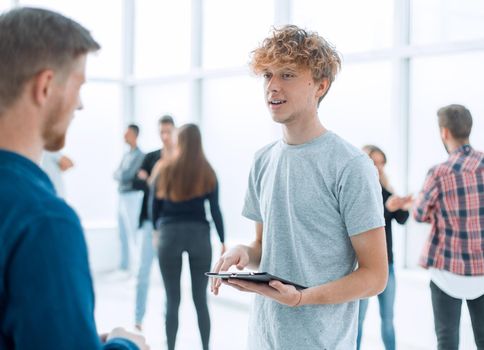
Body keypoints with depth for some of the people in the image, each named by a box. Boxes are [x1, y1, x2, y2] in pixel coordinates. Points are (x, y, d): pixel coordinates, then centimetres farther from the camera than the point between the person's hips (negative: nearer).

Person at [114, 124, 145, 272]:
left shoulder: (139, 155, -10)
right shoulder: (126, 155, 16)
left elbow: (127, 175, -18)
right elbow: (116, 174, 9)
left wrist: (120, 174, -1)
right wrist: (121, 175, -9)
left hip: (132, 196, -8)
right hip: (122, 196, 8)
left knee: (133, 231, -9)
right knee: (123, 233, 12)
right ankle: (124, 263, 20)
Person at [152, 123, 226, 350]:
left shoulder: (166, 169, 1)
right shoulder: (207, 172, 0)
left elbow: (156, 204, 4)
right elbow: (215, 210, 0)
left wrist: (157, 228, 20)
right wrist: (222, 241, 6)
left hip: (170, 233, 0)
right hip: (199, 234, 1)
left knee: (172, 300, 6)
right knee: (200, 299, 9)